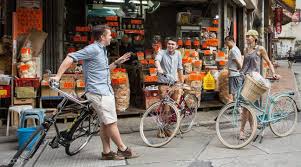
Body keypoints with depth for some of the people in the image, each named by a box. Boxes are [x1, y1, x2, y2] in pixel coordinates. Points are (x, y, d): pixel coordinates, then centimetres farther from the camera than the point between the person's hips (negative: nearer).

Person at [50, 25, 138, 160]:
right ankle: (123, 150, 9)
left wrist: (117, 62, 20)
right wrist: (58, 76, -22)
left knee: (105, 123, 12)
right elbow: (70, 58, -18)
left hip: (105, 91, 10)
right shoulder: (93, 49, -14)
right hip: (98, 92, -10)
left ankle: (107, 152, 19)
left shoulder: (102, 50, 18)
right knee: (111, 122, -2)